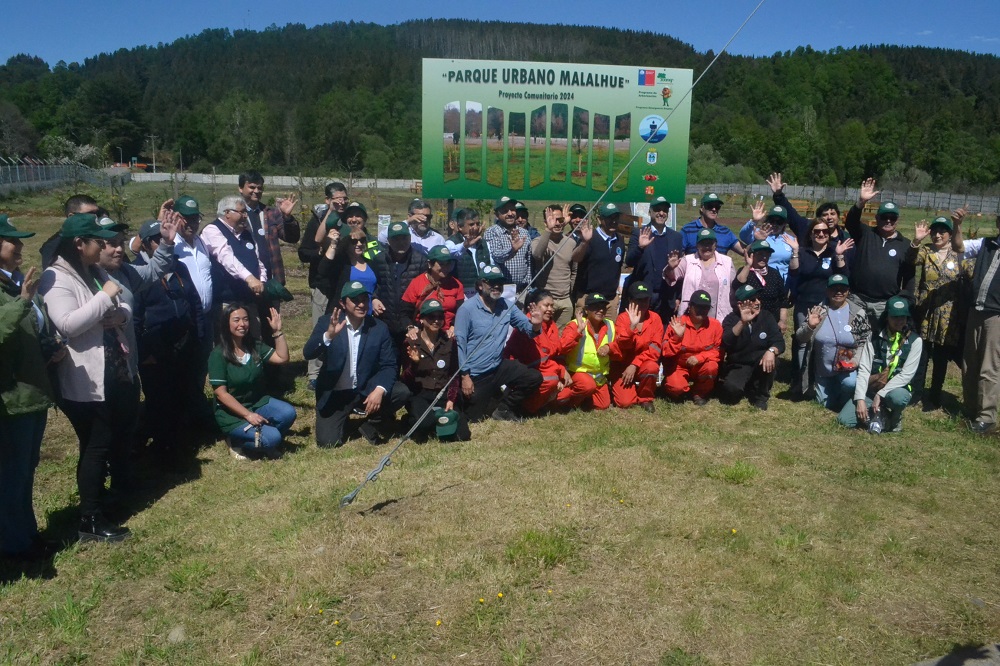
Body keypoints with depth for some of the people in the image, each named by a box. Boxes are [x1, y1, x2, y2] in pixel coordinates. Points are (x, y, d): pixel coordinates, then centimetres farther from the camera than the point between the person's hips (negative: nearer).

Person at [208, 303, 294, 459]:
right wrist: (247, 414, -23)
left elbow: (282, 358, -3)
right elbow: (221, 393, -17)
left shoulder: (255, 346, 2)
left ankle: (264, 443, 3)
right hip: (232, 413, -6)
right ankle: (237, 443, 3)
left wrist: (278, 331, -11)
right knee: (271, 437, -26)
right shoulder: (218, 355, -14)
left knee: (288, 413, -24)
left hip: (258, 403, 6)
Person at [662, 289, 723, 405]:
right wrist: (677, 337, -32)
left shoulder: (715, 325, -8)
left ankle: (699, 393, -3)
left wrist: (699, 358, -23)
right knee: (676, 387, -32)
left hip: (701, 366, 2)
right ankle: (684, 391, 9)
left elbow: (718, 351, -7)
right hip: (679, 366, -2)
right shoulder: (677, 323, -13)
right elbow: (666, 352, -16)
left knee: (712, 366, -32)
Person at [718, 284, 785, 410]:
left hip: (760, 364, 2)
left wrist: (771, 351, -36)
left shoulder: (766, 316, -3)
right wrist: (742, 322, -40)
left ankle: (760, 396, -7)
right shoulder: (731, 319, -10)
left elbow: (779, 341, -13)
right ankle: (747, 388, 10)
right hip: (738, 366, -2)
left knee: (770, 360, -32)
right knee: (731, 390, -30)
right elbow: (726, 343, -29)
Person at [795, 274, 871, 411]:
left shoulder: (858, 313, -7)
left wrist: (855, 360, -14)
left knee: (850, 383, -32)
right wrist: (810, 326, -28)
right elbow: (800, 338, -8)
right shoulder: (818, 310, -6)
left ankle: (843, 406, 0)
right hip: (822, 370, 2)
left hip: (847, 367, -2)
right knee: (826, 404, 7)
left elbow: (865, 341, 0)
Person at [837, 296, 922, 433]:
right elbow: (863, 369, -5)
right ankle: (881, 414, 5)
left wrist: (881, 394, -21)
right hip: (872, 389, 2)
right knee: (844, 419, -19)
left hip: (897, 388, -2)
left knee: (896, 397, -41)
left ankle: (894, 418, -5)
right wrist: (860, 399, -17)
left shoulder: (915, 340, -5)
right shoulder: (875, 337, 0)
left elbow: (907, 374, -13)